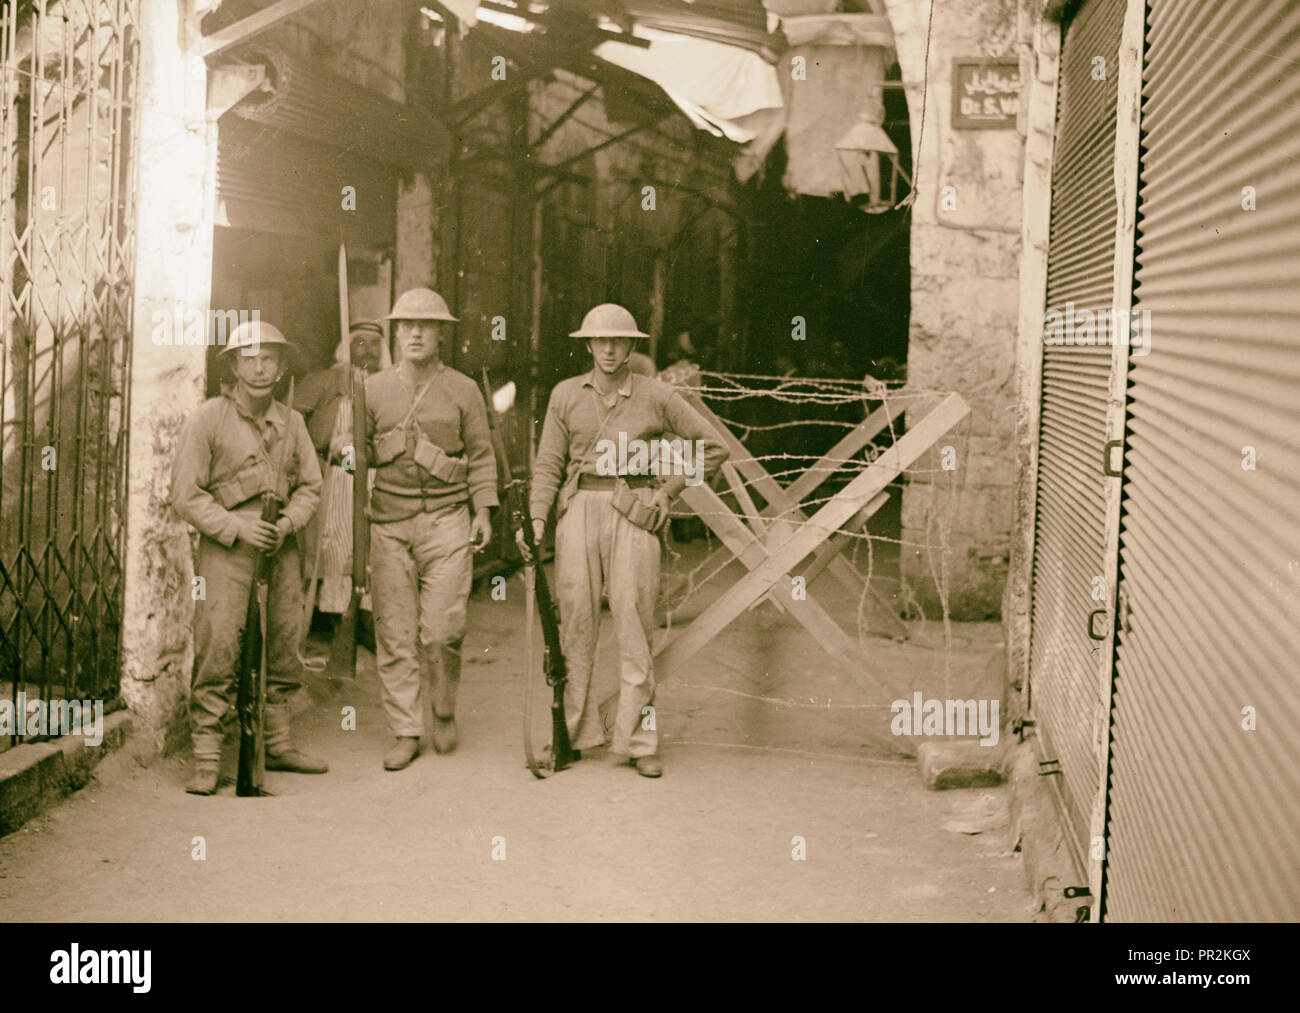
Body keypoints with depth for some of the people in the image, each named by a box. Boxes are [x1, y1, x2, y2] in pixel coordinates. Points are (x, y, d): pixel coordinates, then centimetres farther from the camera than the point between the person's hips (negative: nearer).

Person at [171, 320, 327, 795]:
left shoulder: (290, 422, 9)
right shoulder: (207, 418, -5)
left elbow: (310, 485, 16)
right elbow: (185, 494, -5)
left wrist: (288, 522, -4)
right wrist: (236, 528, -14)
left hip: (280, 547, 5)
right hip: (225, 547, -5)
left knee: (282, 648, 9)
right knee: (217, 653, -10)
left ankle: (278, 746, 23)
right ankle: (206, 760, -4)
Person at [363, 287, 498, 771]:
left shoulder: (463, 390, 6)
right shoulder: (374, 388, 8)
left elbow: (481, 455, 7)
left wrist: (484, 511, 0)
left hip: (447, 519, -1)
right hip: (390, 521, 2)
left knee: (441, 629, -9)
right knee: (395, 632, 0)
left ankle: (445, 709, 18)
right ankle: (405, 732, 9)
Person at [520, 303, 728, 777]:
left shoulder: (657, 395, 4)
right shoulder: (566, 395, 9)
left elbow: (712, 448, 9)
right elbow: (549, 465, 8)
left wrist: (666, 491, 4)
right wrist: (536, 521, -5)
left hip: (632, 512, -2)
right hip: (579, 510, 2)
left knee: (634, 623, -5)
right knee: (574, 619, -2)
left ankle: (640, 741, 0)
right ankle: (575, 732, 8)